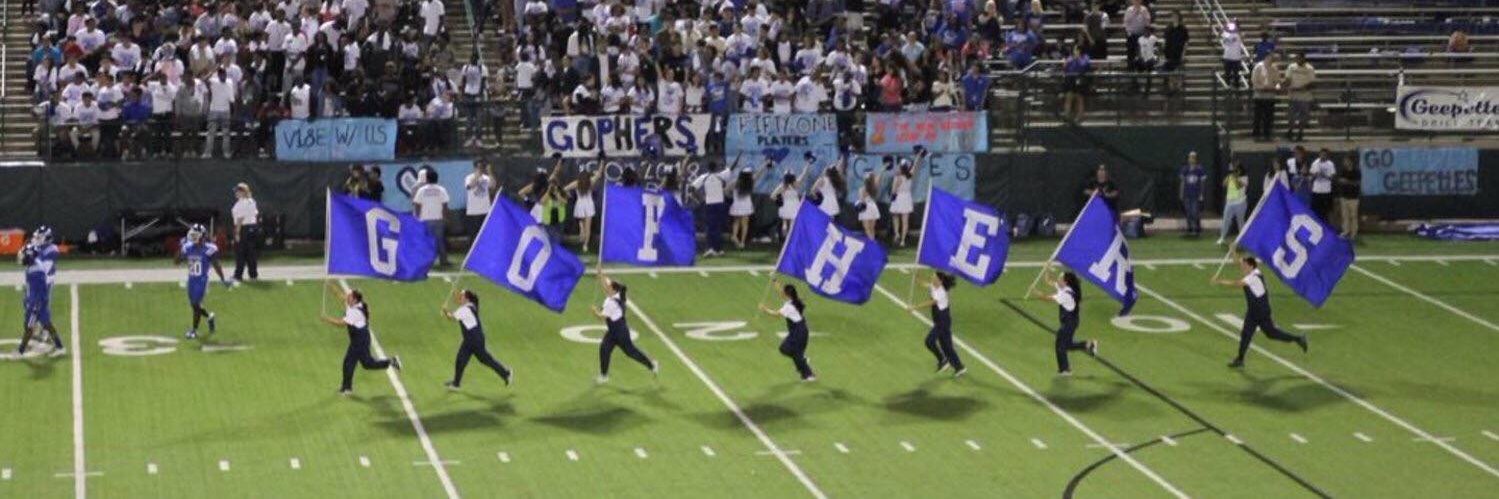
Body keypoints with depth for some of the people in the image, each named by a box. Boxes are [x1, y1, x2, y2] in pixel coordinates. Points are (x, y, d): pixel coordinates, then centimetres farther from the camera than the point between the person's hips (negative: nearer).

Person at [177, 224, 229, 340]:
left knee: (196, 304, -7)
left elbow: (216, 265, -8)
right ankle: (209, 317, 38)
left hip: (202, 280, -6)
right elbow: (177, 261, 6)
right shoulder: (188, 248, 1)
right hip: (191, 280, 6)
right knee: (193, 304, 12)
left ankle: (194, 330, 4)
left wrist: (223, 280, -7)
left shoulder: (208, 249, -14)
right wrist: (180, 248, -7)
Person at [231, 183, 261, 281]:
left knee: (240, 252, -3)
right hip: (254, 227, 8)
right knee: (252, 252, 11)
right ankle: (254, 274, 13)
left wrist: (237, 233, -16)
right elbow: (256, 214, 15)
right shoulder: (252, 201, 12)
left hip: (243, 228, -8)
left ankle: (238, 275, -1)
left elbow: (240, 219, -17)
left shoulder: (240, 203, -14)